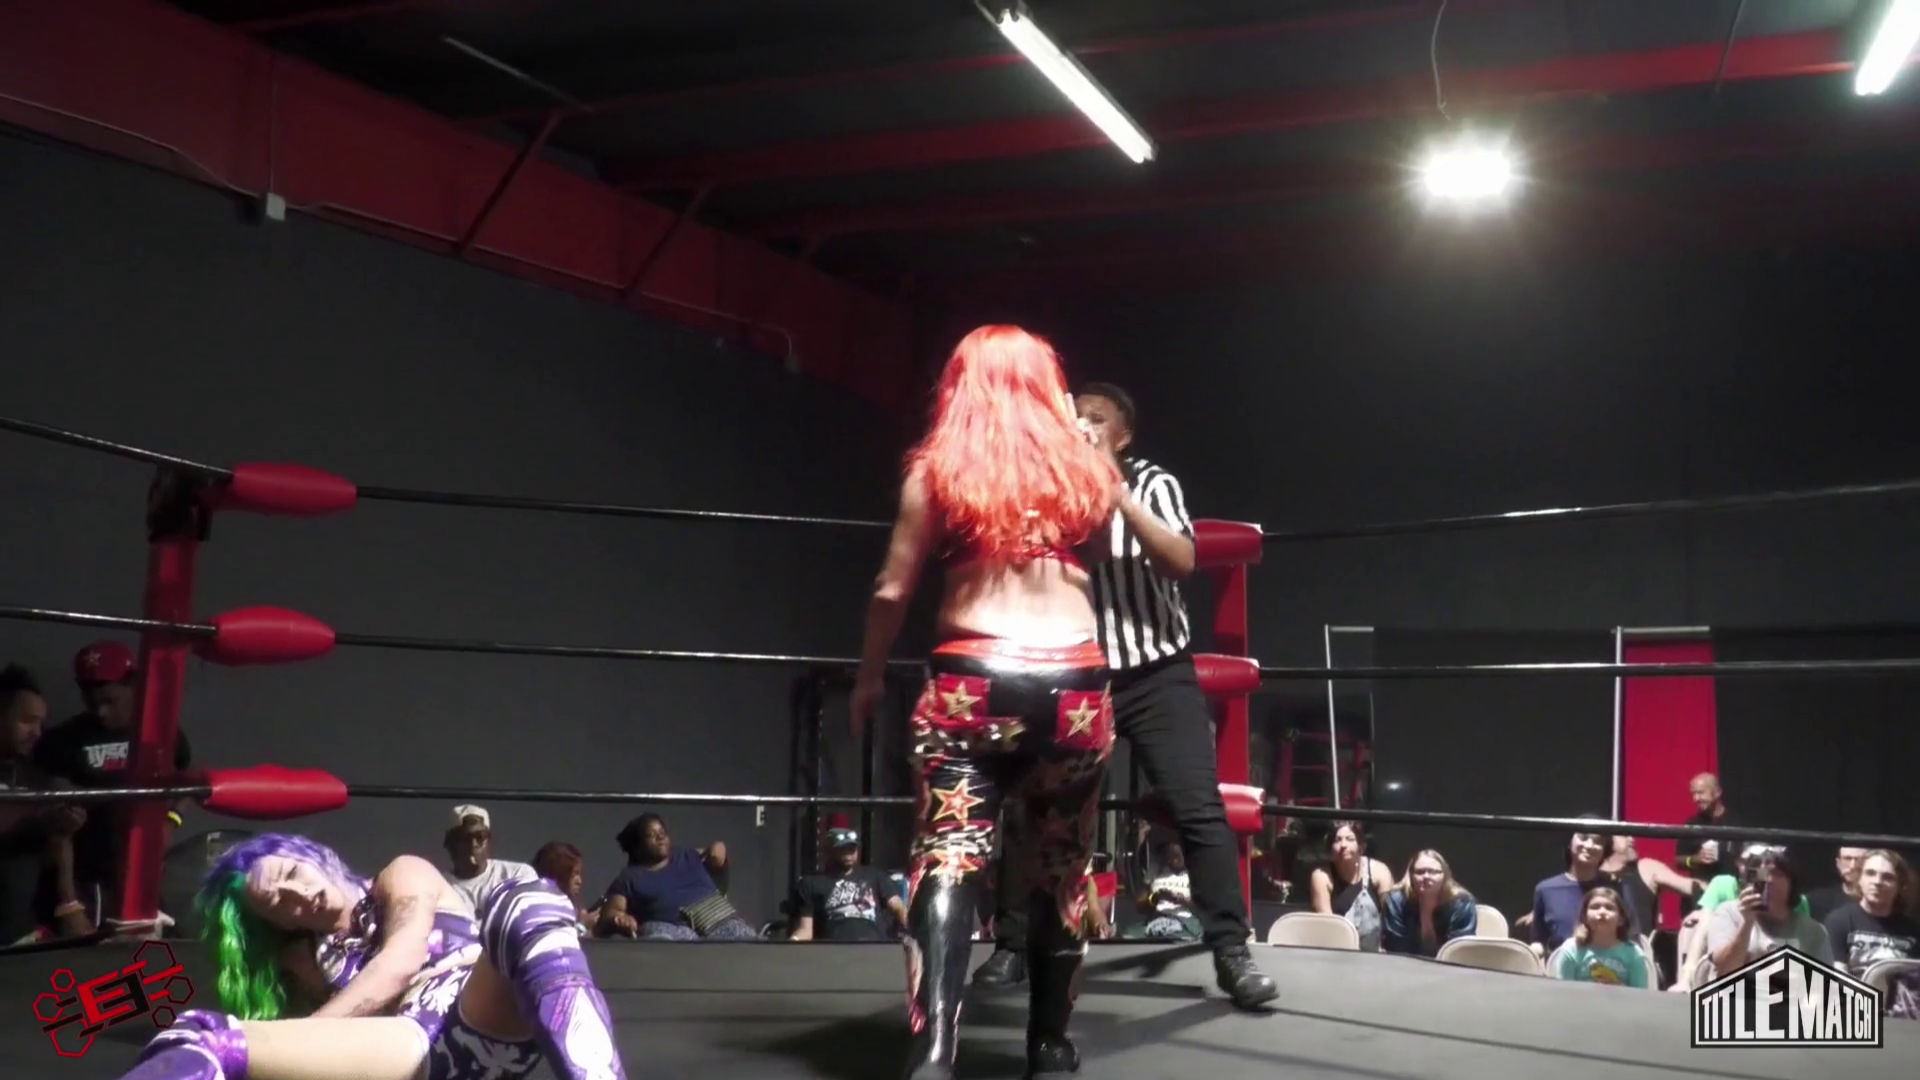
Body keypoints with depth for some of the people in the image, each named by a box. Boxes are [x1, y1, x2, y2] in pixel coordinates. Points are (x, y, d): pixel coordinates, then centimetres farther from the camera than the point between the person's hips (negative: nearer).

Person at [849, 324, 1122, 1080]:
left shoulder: (935, 468, 4)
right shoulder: (1087, 466, 10)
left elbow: (893, 591, 4)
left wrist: (869, 678, 19)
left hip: (972, 681, -2)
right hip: (1074, 684, 3)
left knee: (947, 864, -6)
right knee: (1059, 871, 16)